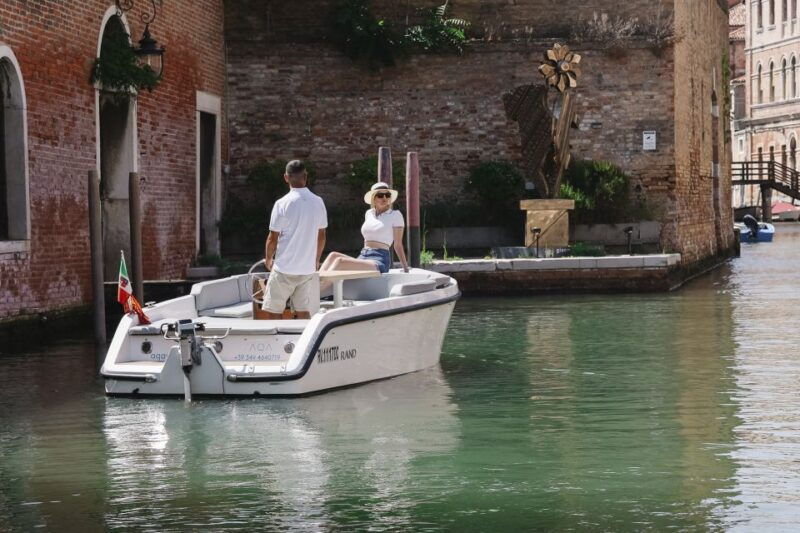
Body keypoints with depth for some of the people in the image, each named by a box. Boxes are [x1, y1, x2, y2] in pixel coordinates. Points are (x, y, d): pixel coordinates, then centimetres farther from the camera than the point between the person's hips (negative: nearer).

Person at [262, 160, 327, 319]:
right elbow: (321, 236, 10)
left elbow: (273, 238, -8)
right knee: (303, 311, 9)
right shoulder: (318, 203, 1)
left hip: (285, 270, -5)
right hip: (307, 269, 5)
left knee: (273, 312, 3)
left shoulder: (282, 204, -13)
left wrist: (268, 259, 10)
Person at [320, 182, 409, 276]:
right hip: (362, 257, 7)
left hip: (379, 261, -7)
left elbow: (398, 245, 3)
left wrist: (406, 269, 0)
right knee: (333, 255, -18)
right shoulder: (369, 213, 19)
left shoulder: (395, 215, 3)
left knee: (340, 262, -28)